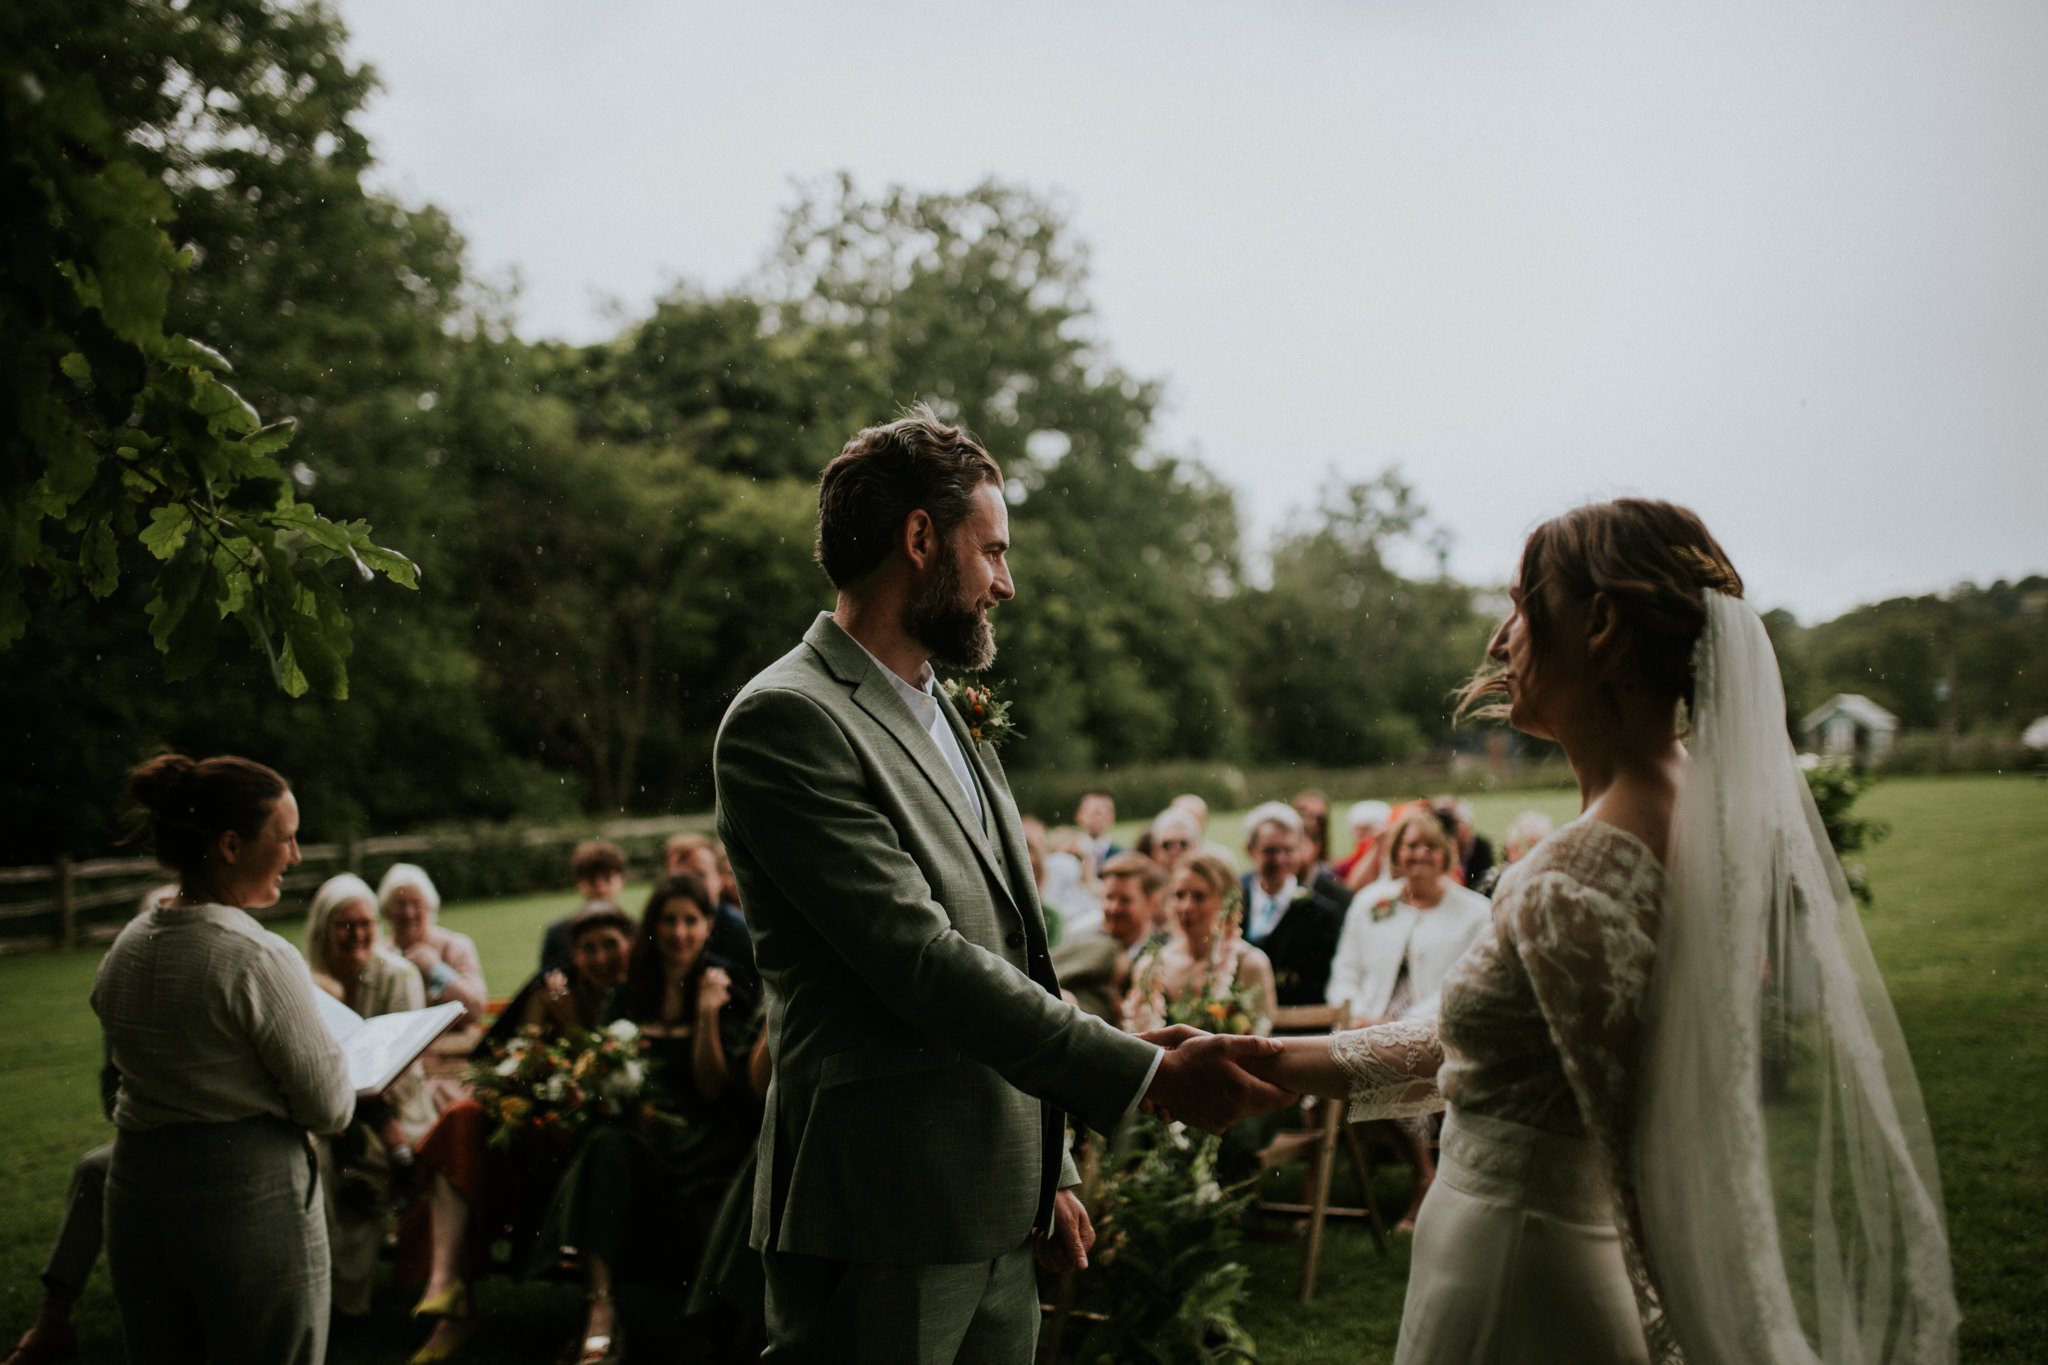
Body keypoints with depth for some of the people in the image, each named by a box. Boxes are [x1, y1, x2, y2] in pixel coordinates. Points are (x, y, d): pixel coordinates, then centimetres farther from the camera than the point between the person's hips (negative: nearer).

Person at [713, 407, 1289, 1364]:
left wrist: (1049, 1173, 16)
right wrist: (1150, 1074, -20)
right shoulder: (786, 720, -13)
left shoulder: (947, 722, 17)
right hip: (881, 1228, -8)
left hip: (995, 1218, 8)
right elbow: (919, 960, -21)